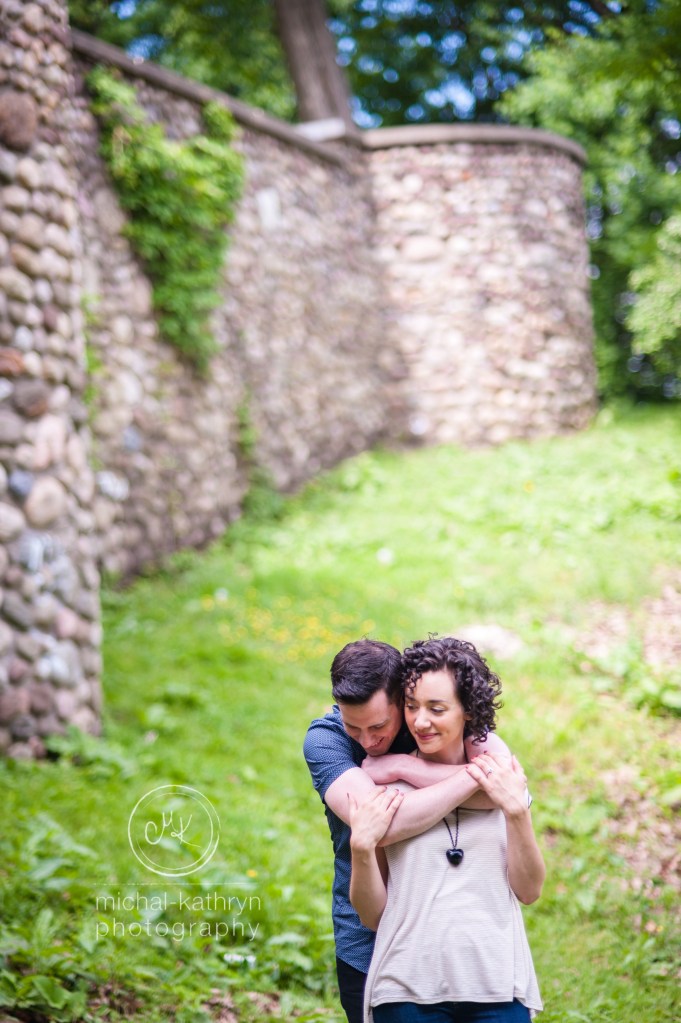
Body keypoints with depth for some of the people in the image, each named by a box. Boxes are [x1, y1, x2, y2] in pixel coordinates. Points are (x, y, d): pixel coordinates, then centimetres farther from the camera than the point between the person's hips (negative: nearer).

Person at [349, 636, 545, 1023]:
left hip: (497, 988, 1)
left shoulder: (502, 776, 5)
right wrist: (362, 846, -13)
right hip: (408, 991, -1)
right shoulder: (385, 787, 1)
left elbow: (529, 890, 3)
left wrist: (516, 810, -10)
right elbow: (373, 915, 3)